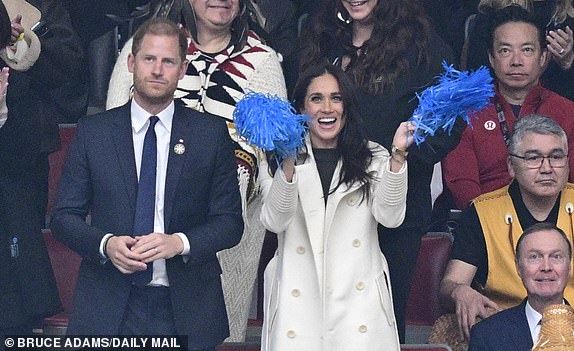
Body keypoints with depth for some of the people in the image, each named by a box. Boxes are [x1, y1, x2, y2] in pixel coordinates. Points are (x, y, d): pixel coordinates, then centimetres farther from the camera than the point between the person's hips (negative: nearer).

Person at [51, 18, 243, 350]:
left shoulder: (212, 133, 3)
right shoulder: (93, 132, 4)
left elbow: (230, 222, 2)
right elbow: (65, 216, 5)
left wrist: (179, 243, -15)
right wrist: (106, 244, -14)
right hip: (109, 309, 0)